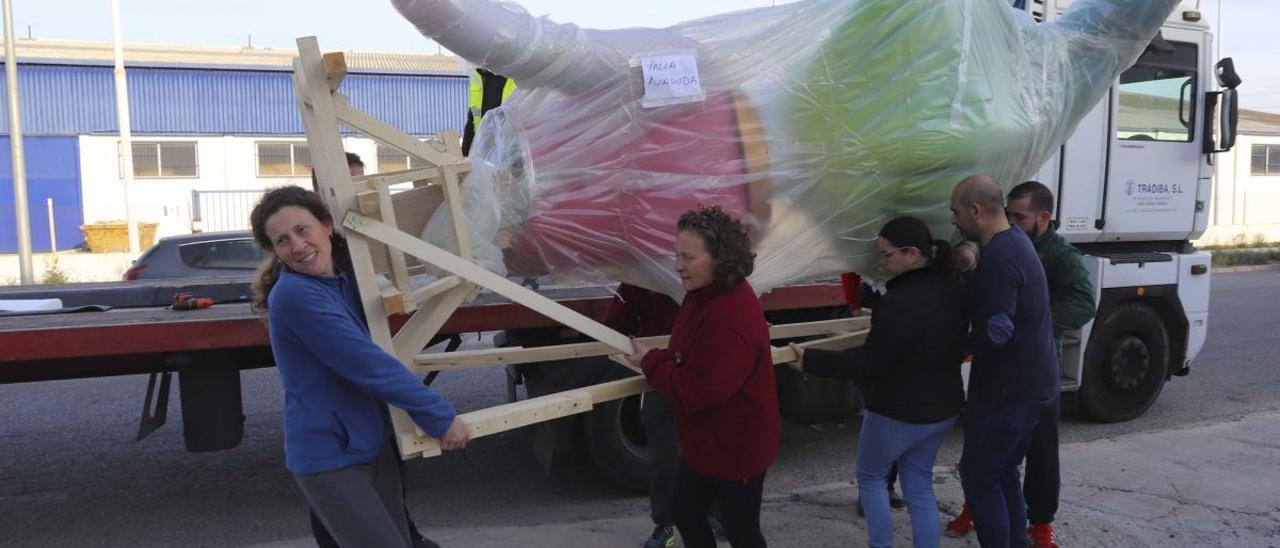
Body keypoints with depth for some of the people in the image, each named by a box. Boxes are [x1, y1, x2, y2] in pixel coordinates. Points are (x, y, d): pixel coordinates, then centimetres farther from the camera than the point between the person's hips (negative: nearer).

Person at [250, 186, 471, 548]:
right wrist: (440, 417, -20)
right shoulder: (294, 294, -22)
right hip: (331, 459, -8)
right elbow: (369, 366, -24)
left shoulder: (345, 274, 2)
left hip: (374, 445, 8)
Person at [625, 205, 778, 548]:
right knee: (686, 516, 23)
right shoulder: (705, 295, 0)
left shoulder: (730, 317, -33)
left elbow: (698, 390, -32)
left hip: (736, 447, -10)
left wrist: (650, 362, -19)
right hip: (705, 441, 10)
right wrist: (656, 360, -3)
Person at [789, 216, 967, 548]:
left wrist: (810, 360, -19)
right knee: (919, 486, 19)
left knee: (870, 478, 16)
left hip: (898, 413, -7)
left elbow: (868, 364, -25)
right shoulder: (954, 289, -1)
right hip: (943, 409, 8)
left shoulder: (900, 302, -29)